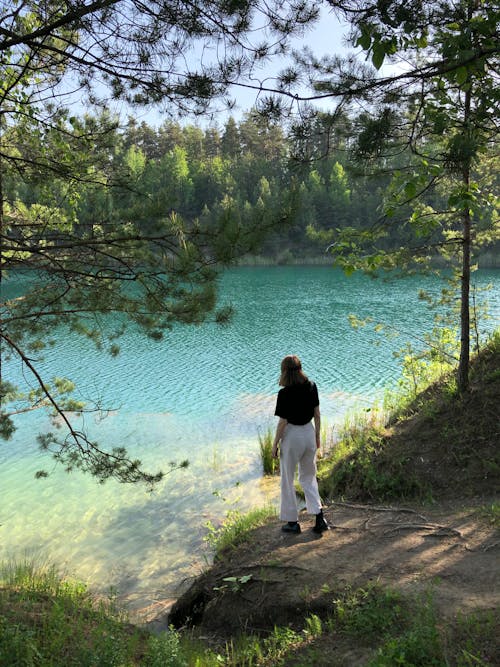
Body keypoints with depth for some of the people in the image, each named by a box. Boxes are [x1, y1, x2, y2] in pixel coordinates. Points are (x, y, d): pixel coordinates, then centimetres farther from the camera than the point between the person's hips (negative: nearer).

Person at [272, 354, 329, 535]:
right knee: (308, 477, 21)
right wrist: (317, 436, 16)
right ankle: (319, 516, 9)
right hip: (309, 433, 5)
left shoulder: (285, 393, -18)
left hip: (291, 436, -5)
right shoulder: (312, 387, -4)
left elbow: (283, 422, -15)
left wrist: (275, 444, -3)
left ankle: (292, 522, 19)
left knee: (287, 480, 12)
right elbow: (317, 415, 3)